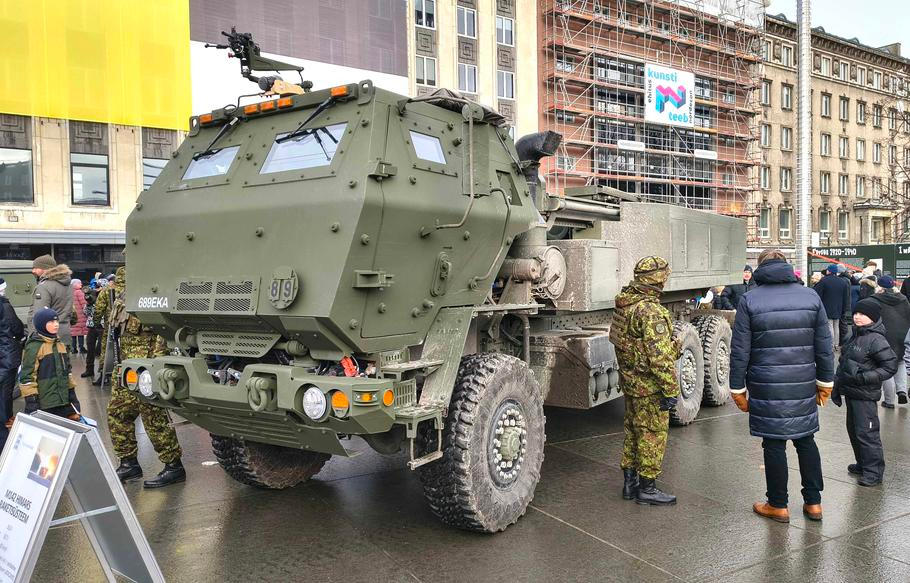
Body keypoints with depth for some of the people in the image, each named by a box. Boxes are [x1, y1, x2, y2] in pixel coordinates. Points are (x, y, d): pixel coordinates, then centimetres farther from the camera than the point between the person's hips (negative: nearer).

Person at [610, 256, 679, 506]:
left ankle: (630, 482, 28)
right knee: (653, 434, 3)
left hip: (630, 380, 9)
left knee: (633, 431, 18)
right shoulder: (650, 311, -23)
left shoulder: (623, 304, 7)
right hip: (649, 385, -9)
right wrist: (671, 390, -20)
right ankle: (646, 488, 13)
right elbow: (660, 356, -25)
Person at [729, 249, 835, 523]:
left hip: (767, 388, -3)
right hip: (804, 386, 3)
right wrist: (825, 381, 15)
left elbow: (739, 351, -6)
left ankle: (778, 506, 16)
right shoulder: (811, 296, 4)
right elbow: (824, 346, 7)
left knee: (774, 444, 5)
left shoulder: (749, 300, -5)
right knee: (806, 440, 16)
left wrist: (738, 388, 1)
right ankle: (814, 502, 23)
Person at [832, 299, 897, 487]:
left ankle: (874, 472, 6)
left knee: (866, 433, -4)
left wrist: (865, 377, -22)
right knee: (853, 430, 17)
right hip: (851, 392, 9)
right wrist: (837, 386, 18)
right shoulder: (856, 336, 11)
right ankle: (862, 464, 31)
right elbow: (843, 363, 18)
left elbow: (890, 367, -15)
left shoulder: (876, 340, -15)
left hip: (865, 396, -9)